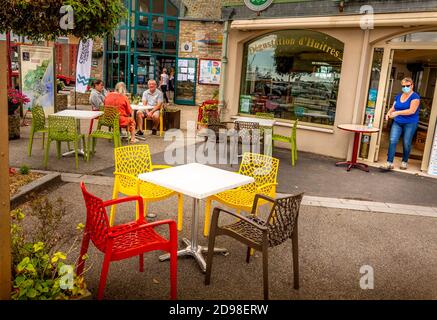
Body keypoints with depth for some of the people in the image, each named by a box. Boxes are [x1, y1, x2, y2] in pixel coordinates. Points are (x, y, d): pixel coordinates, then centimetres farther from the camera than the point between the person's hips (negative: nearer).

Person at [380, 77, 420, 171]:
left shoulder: (415, 96, -7)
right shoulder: (398, 96, 11)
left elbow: (412, 110, -18)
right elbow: (393, 108, 15)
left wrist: (397, 113, -25)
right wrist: (388, 113, -8)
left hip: (410, 124, -4)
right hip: (397, 123, 4)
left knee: (406, 143, 4)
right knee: (392, 141, -9)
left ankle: (404, 162, 23)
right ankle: (389, 163, -10)